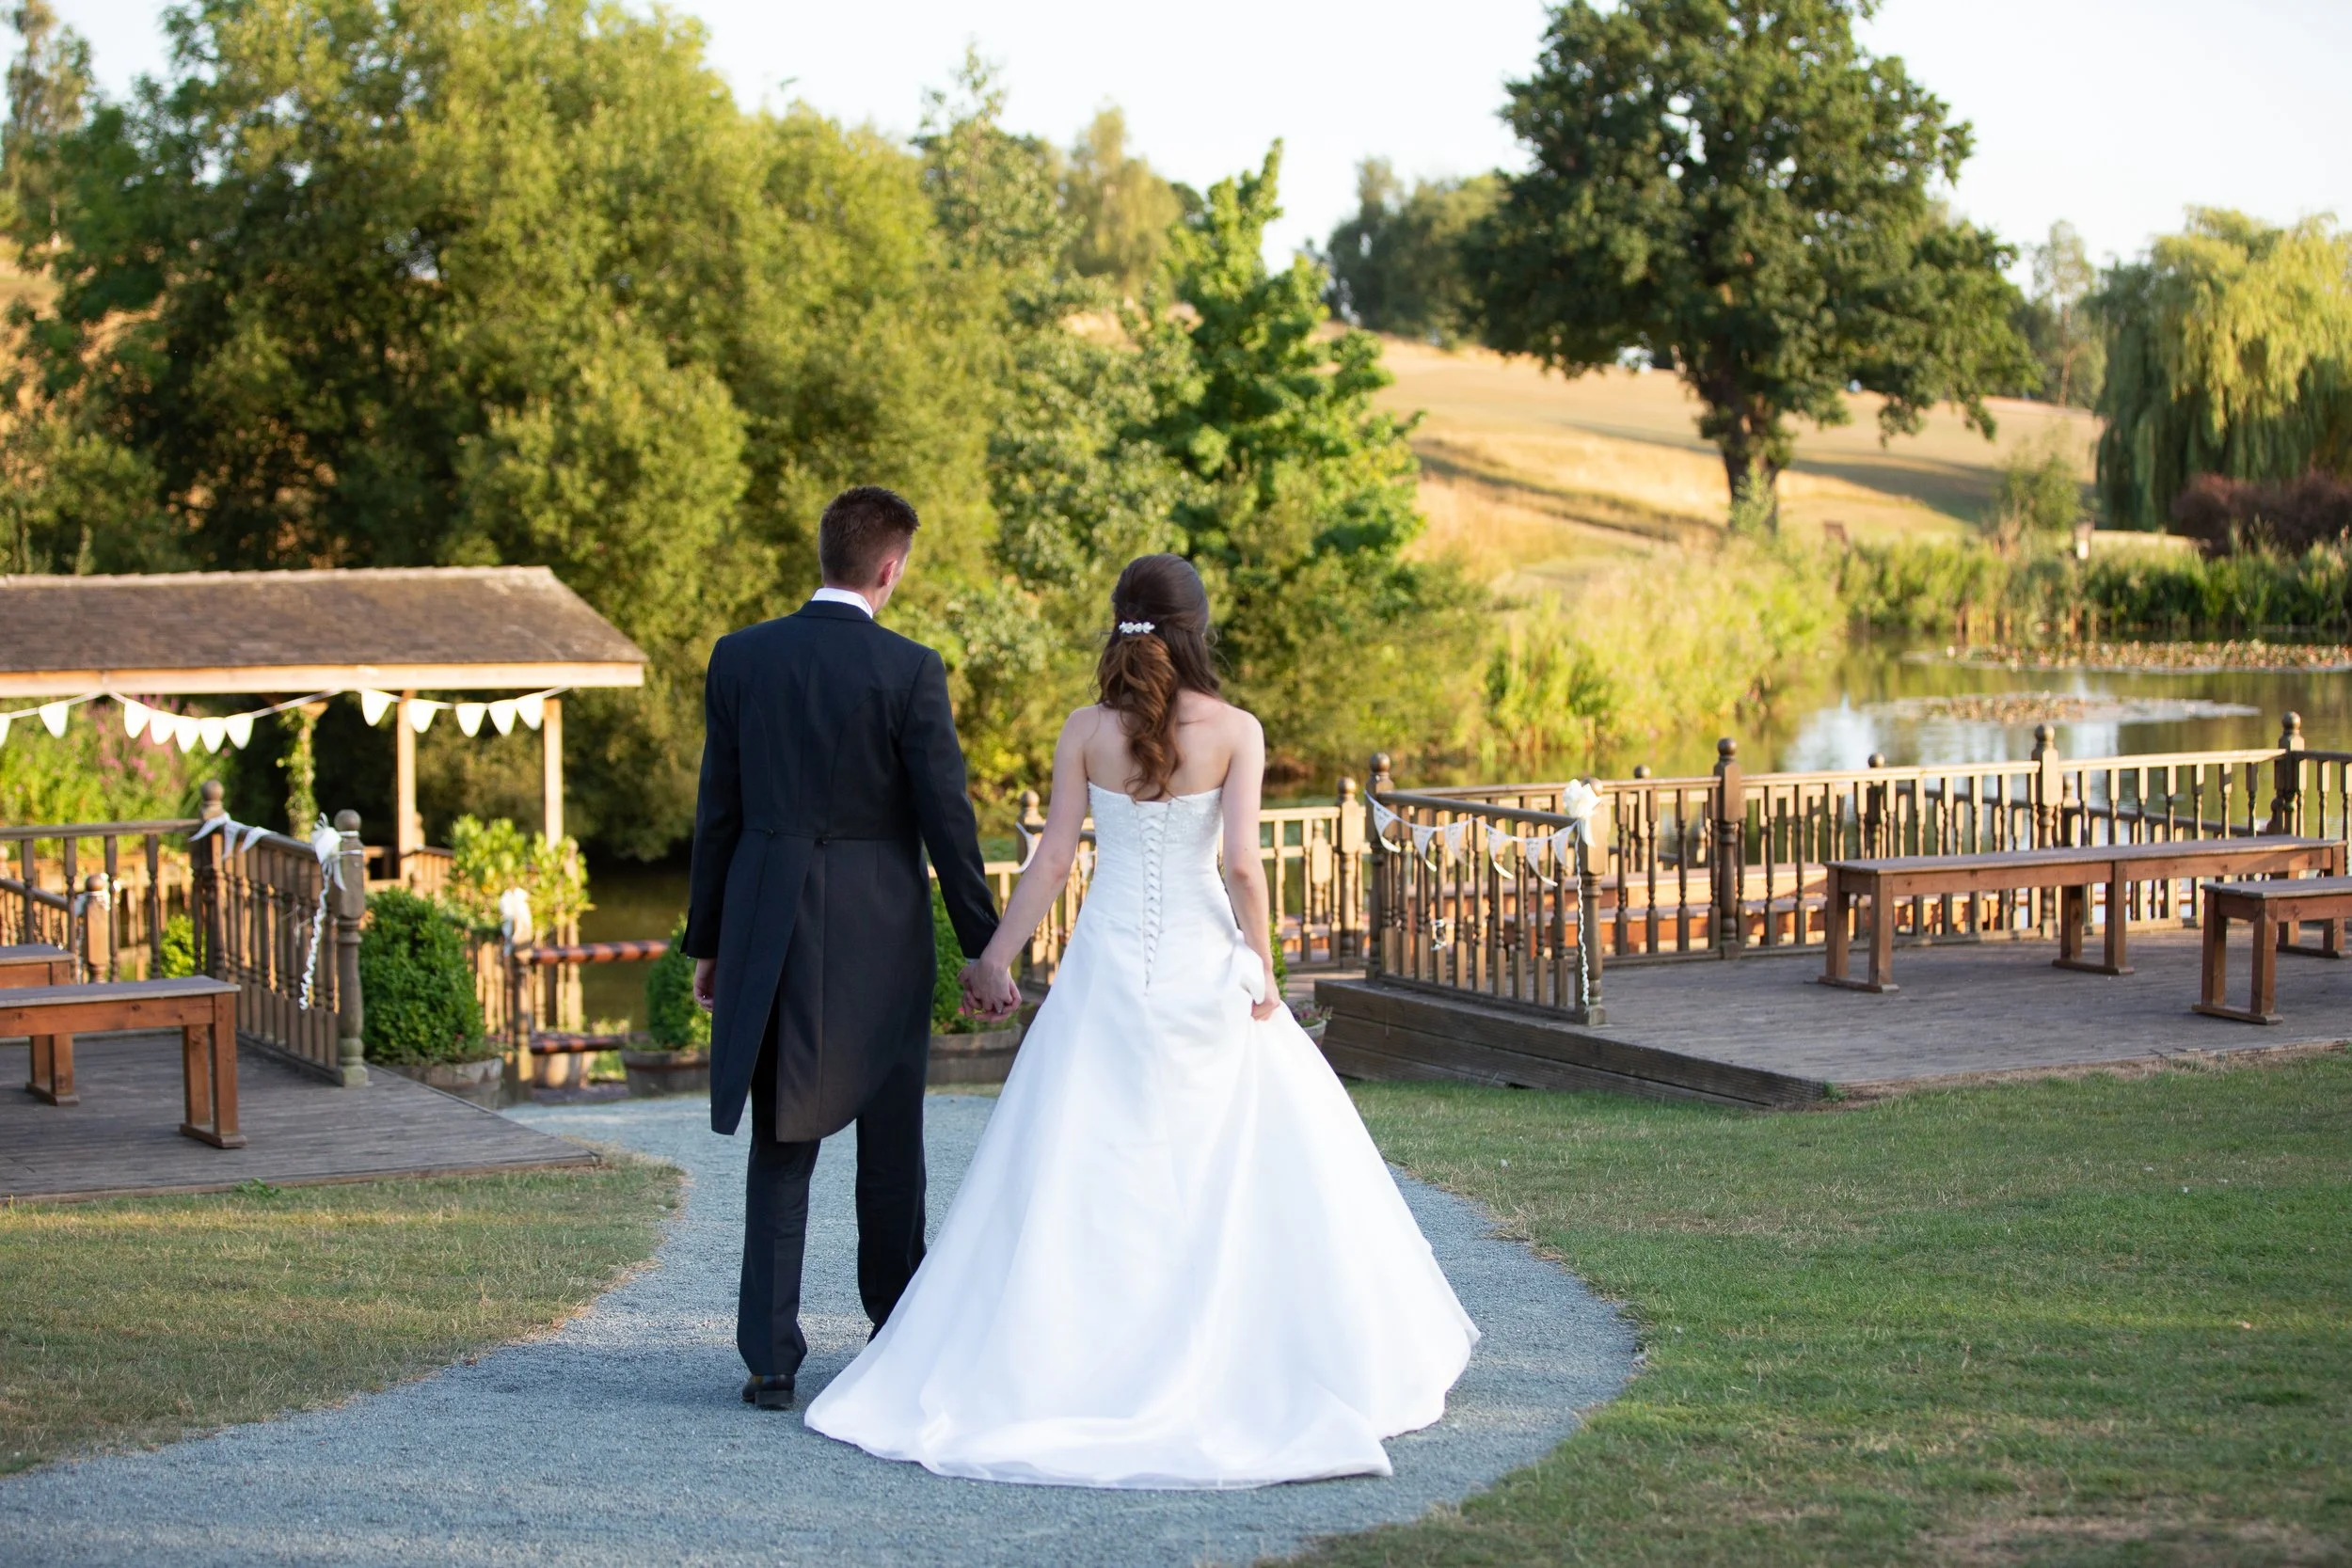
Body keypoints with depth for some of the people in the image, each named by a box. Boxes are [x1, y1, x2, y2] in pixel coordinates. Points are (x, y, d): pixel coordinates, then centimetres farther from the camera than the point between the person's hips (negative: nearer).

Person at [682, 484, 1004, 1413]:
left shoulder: (740, 658, 0)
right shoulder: (909, 671, -10)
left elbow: (718, 811, 4)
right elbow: (946, 816, -8)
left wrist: (707, 940, 13)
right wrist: (984, 944, 1)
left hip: (768, 928, 2)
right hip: (880, 936, -2)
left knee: (780, 1149, 7)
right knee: (890, 1142, 14)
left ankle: (770, 1360, 2)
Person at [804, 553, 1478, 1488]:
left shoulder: (1086, 731, -1)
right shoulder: (1235, 731, -6)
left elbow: (1053, 859, -2)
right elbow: (1242, 863, -12)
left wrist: (998, 955, 7)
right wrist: (1261, 972, -3)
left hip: (1109, 964, 1)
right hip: (1203, 964, -1)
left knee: (1079, 1169, 5)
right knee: (1250, 1164, 10)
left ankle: (1054, 1366, 5)